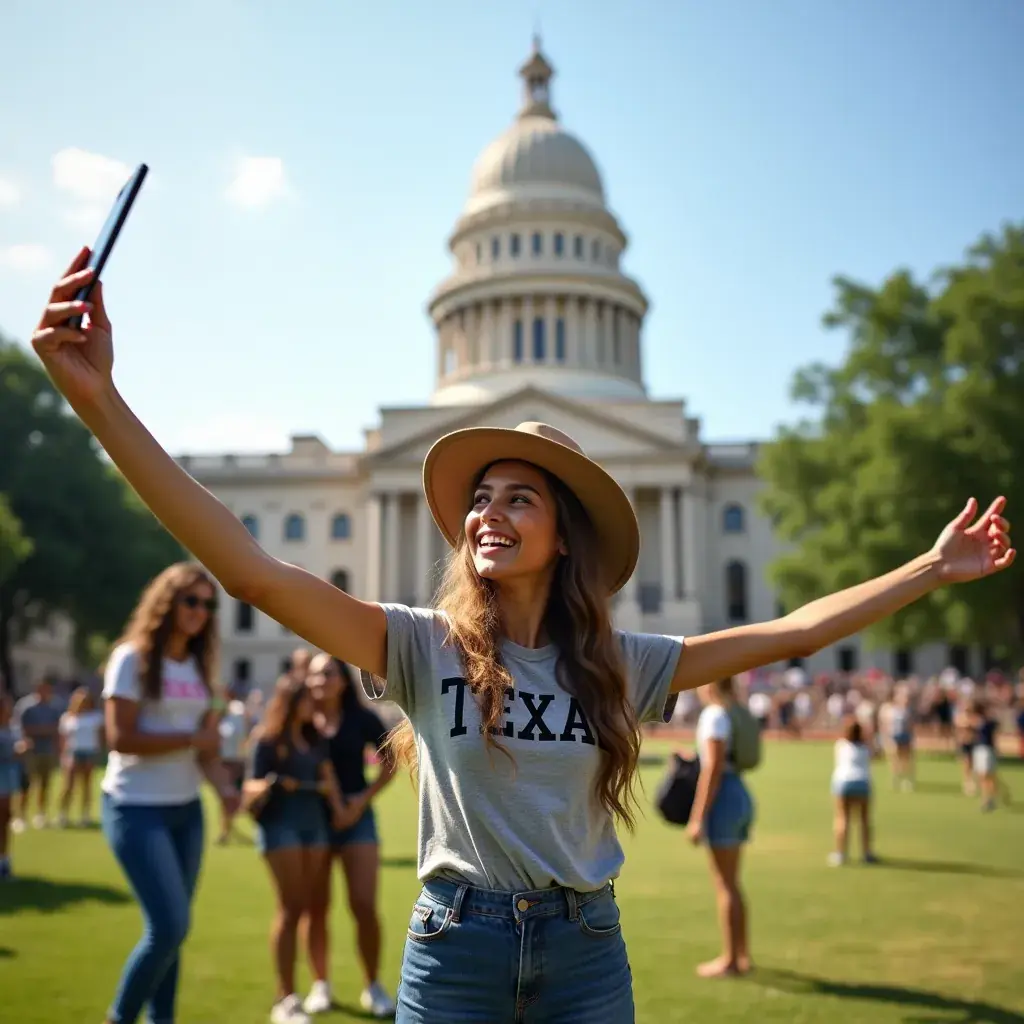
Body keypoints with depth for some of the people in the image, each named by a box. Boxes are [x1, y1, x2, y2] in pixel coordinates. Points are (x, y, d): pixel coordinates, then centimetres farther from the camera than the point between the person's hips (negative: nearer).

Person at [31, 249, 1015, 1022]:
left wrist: (931, 568, -1)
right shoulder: (421, 646, -10)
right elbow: (251, 570, -23)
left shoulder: (619, 664, -1)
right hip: (455, 945, -2)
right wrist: (100, 399, -31)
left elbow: (789, 633, 1)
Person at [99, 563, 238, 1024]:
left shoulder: (199, 666, 9)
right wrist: (192, 738, -13)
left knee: (169, 928, 10)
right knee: (170, 925, -10)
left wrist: (224, 786, -11)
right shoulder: (132, 658, -10)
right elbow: (120, 738, -18)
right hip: (136, 809, -6)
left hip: (187, 809, 6)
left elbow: (205, 744, 6)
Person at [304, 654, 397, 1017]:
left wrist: (365, 797, -9)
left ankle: (373, 986, 13)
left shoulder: (362, 719, -3)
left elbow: (390, 762, 3)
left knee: (364, 906, -3)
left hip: (355, 817, -1)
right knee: (316, 908, 8)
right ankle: (320, 985, 24)